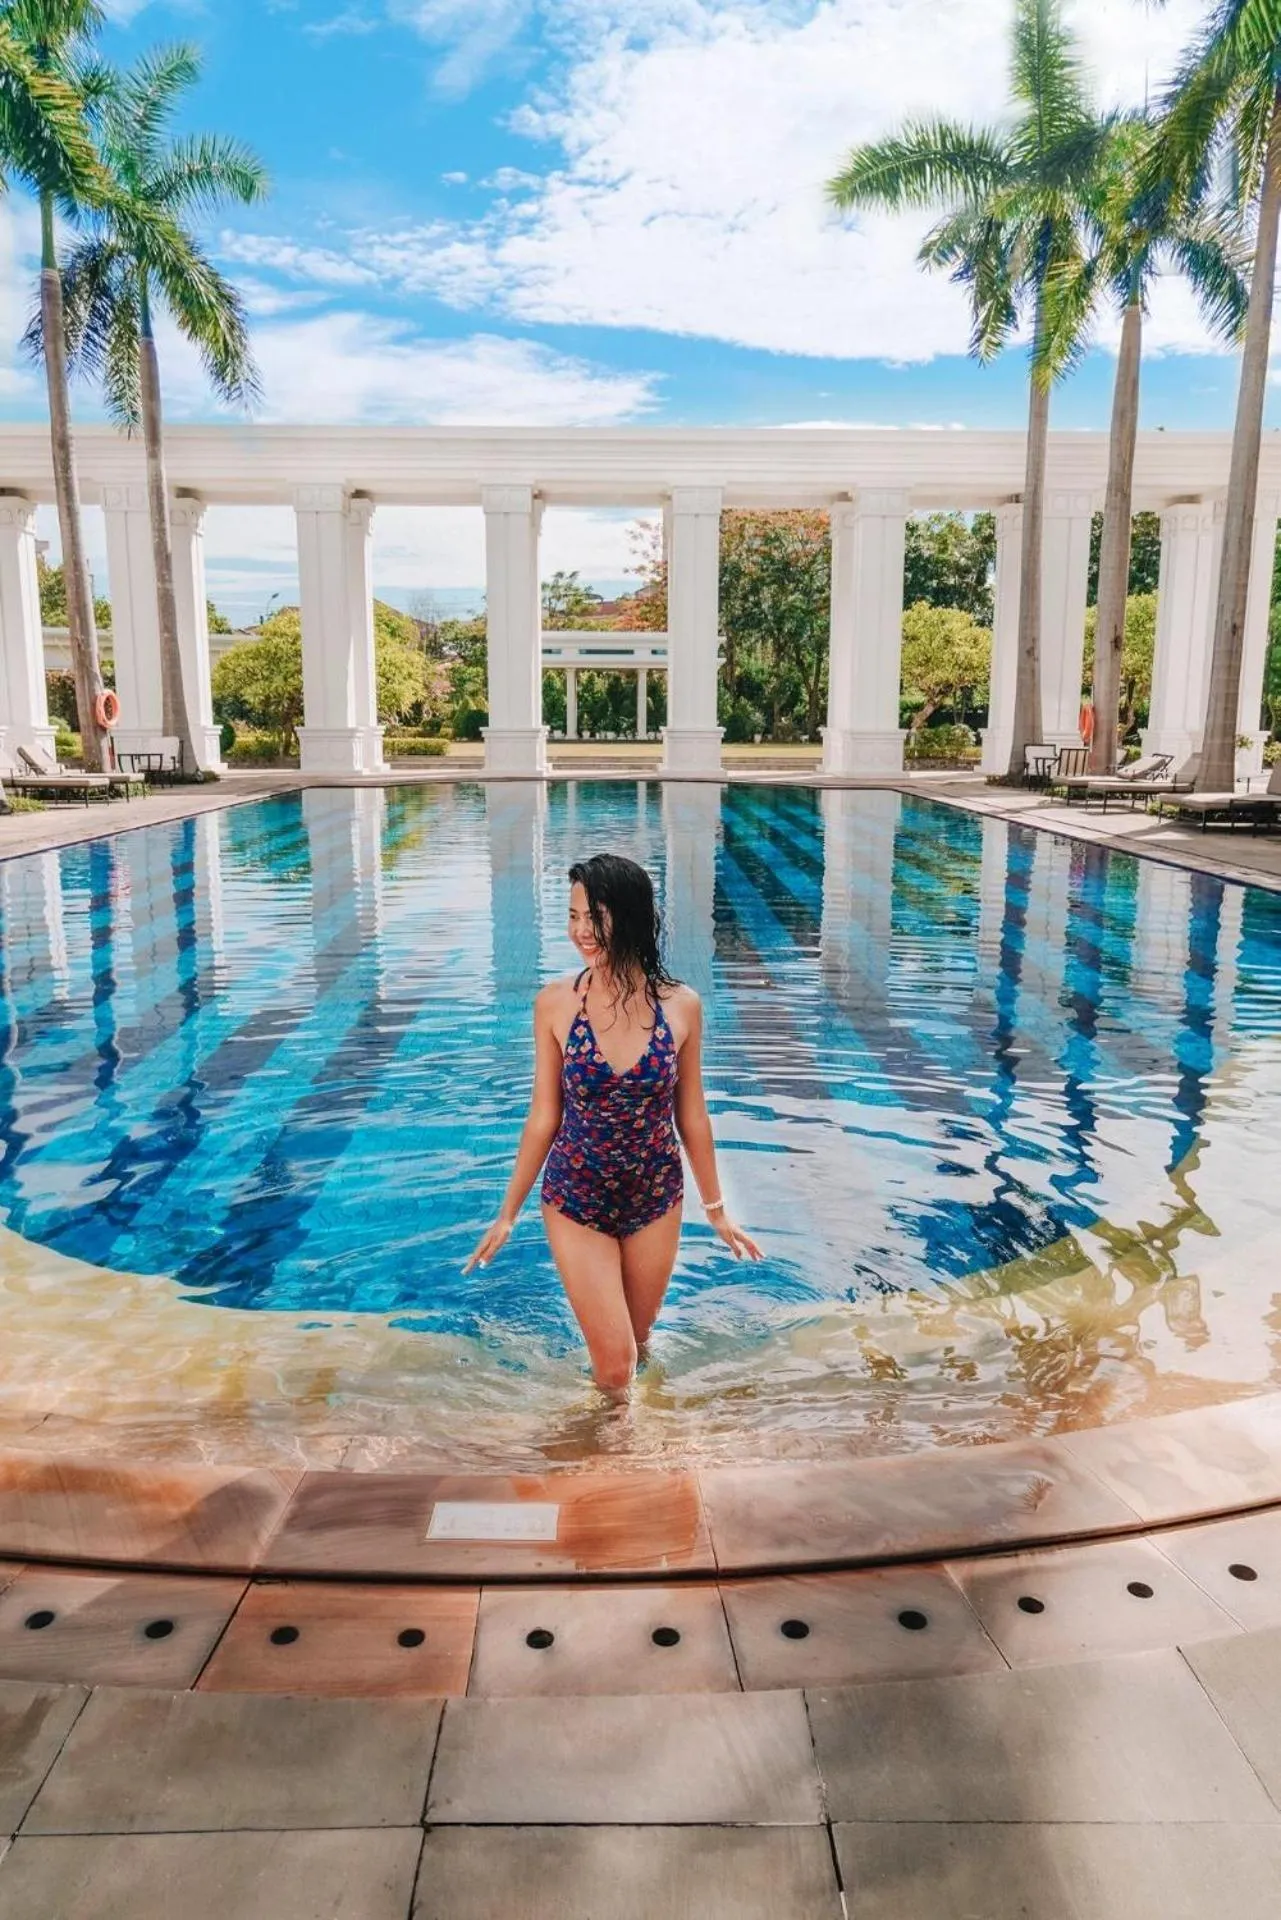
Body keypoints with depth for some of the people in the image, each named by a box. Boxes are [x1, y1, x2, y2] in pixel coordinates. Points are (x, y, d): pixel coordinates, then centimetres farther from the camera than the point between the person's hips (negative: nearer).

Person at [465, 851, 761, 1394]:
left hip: (656, 1201, 2)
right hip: (577, 1203, -1)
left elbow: (692, 1116, 0)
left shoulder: (680, 1005, -11)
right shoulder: (555, 1002, -13)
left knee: (636, 1341, 19)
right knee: (615, 1365, -1)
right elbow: (543, 1117, -4)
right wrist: (508, 1213, 2)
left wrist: (716, 1209, 9)